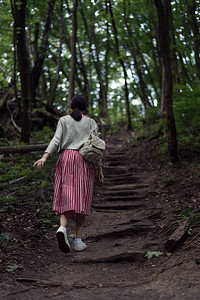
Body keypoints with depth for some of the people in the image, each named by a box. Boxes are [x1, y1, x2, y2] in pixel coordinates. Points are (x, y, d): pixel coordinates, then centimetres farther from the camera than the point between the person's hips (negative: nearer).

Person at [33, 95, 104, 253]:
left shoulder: (64, 120, 10)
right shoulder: (91, 123, 11)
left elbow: (56, 141, -5)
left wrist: (44, 157, -14)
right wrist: (100, 168, 3)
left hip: (66, 159, 1)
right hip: (85, 161, 0)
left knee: (66, 198, 0)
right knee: (81, 199, 2)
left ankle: (63, 228, -28)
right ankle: (78, 240, 0)